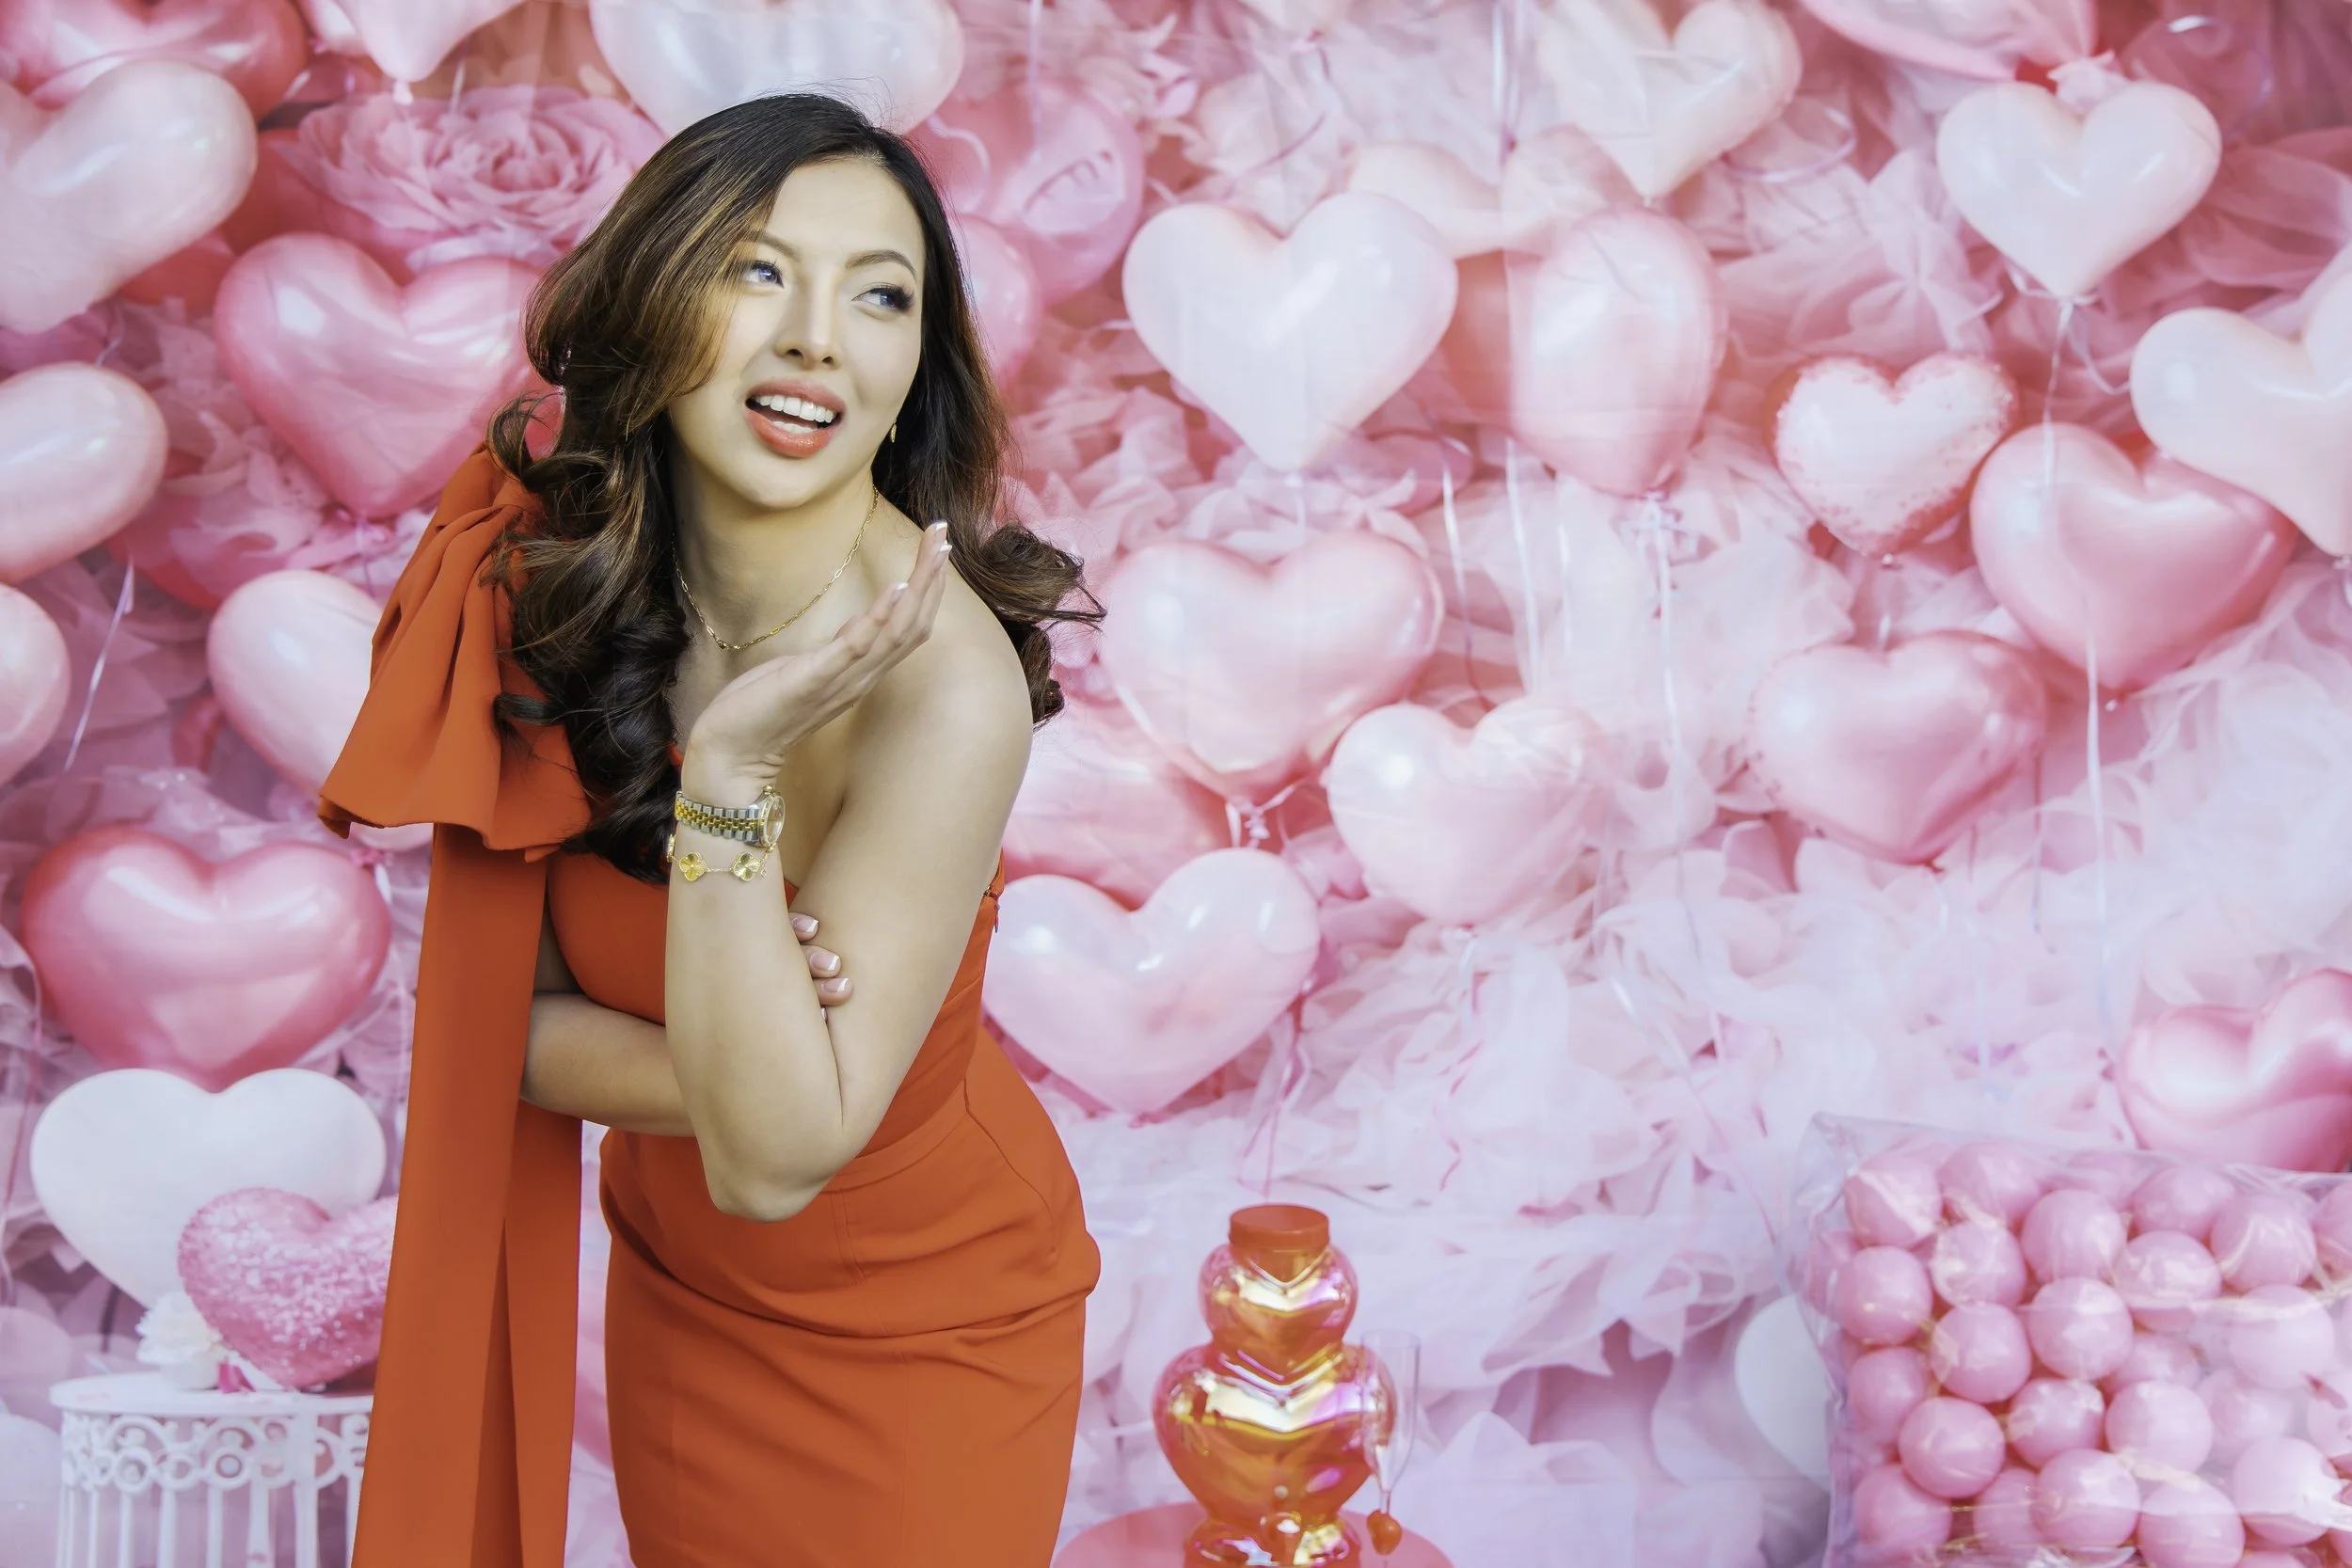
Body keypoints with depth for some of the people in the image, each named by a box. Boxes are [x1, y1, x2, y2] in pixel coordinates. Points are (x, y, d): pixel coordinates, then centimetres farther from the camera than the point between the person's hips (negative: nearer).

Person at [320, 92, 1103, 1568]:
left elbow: (772, 1159, -30)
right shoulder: (548, 577, -14)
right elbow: (512, 1018, -9)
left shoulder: (946, 680, -31)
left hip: (921, 1325, -4)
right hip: (676, 1293, 5)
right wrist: (728, 1070, -27)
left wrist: (733, 771, -40)